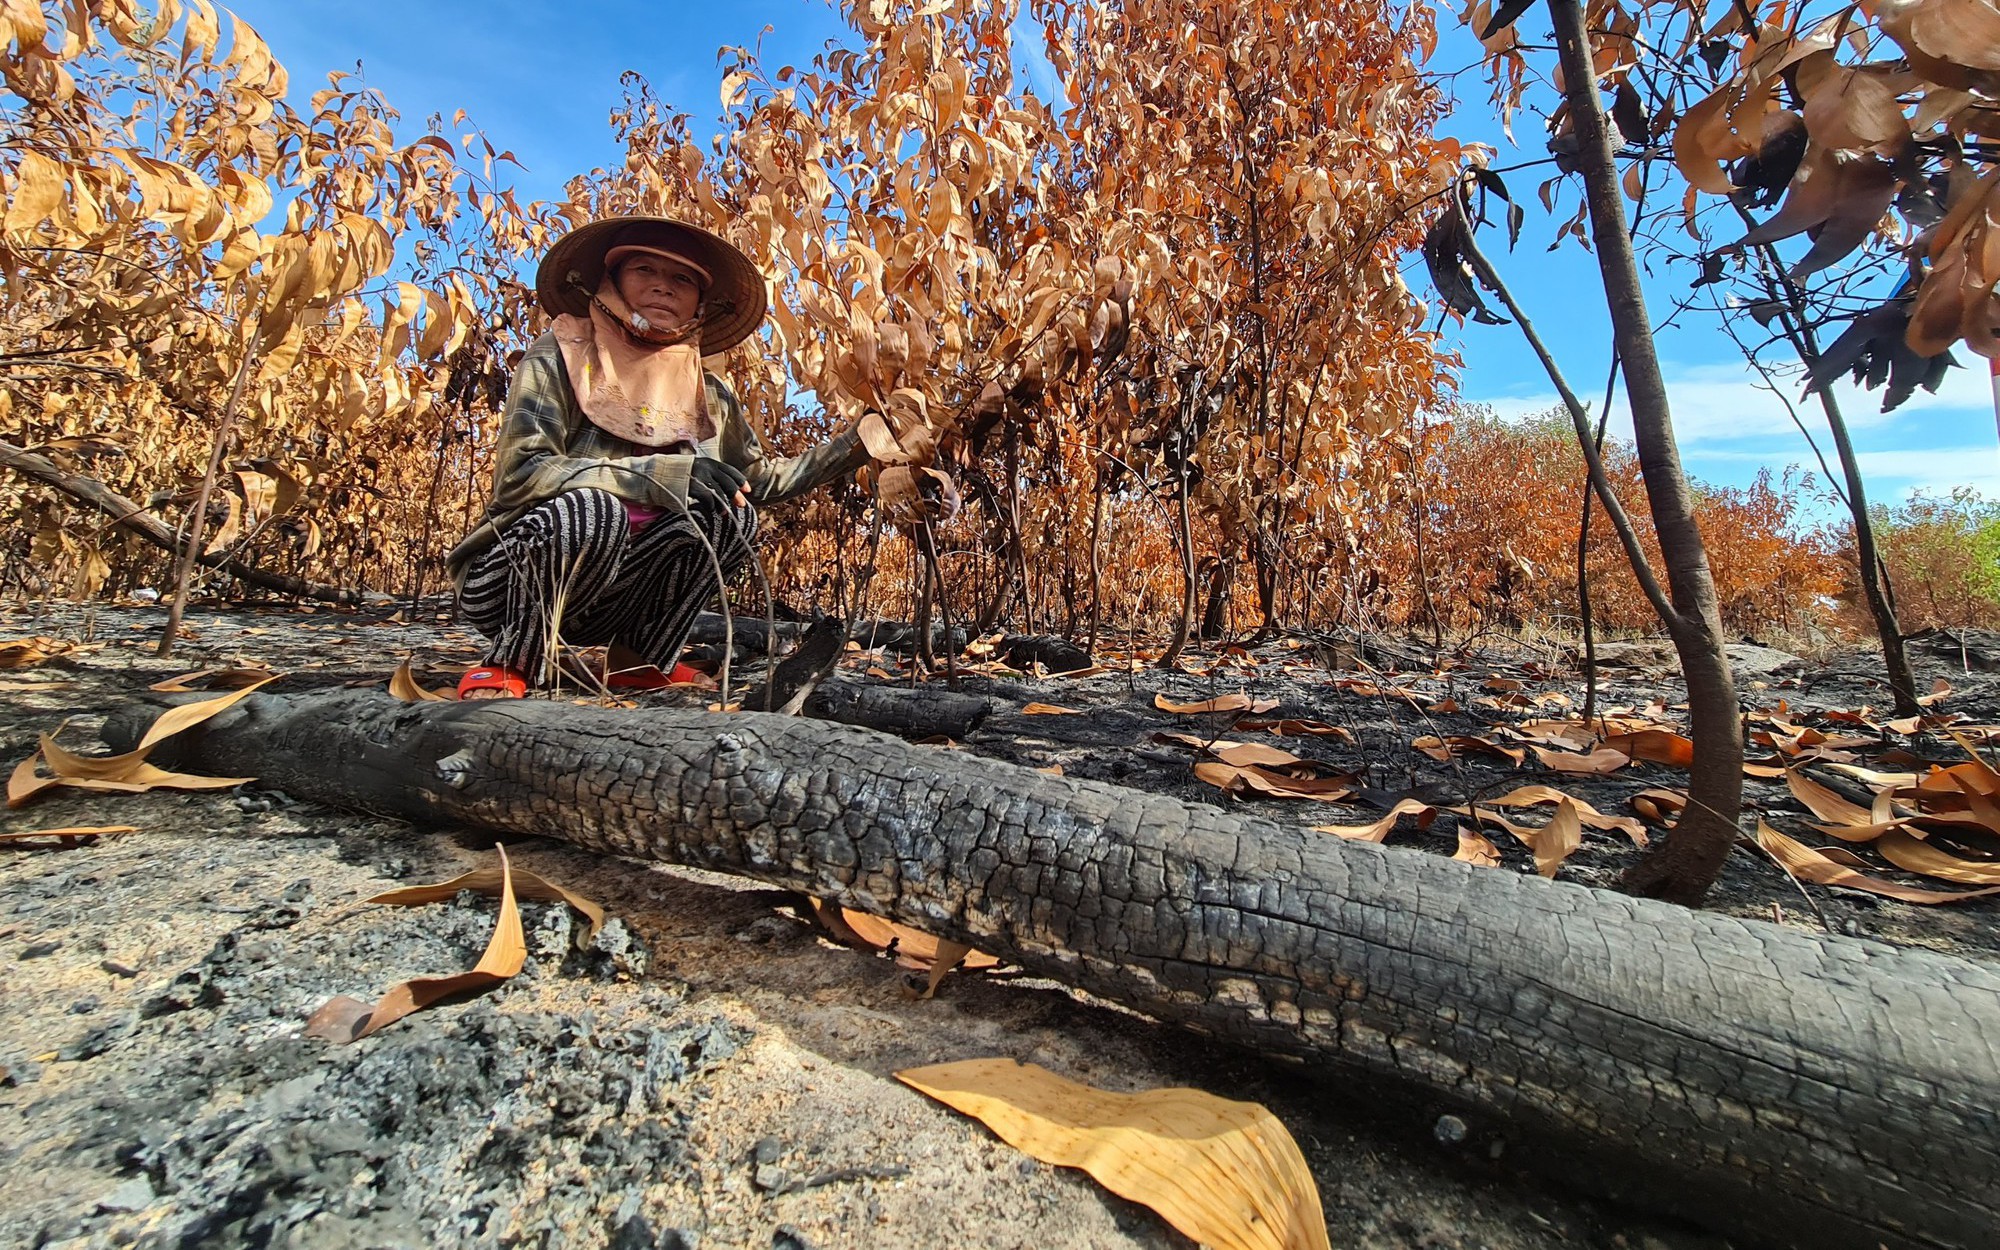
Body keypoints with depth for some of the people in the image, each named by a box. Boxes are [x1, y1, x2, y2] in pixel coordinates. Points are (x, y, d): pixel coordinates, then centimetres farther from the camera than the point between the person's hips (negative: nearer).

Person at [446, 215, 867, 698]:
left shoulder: (708, 397, 3)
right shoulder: (559, 359, -11)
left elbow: (762, 479, 10)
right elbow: (519, 472, -23)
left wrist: (856, 443, 2)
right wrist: (666, 474, -31)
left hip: (603, 600, 5)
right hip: (506, 581, -4)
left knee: (732, 513, -13)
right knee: (595, 508, -34)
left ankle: (639, 658, -3)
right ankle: (507, 665, -12)